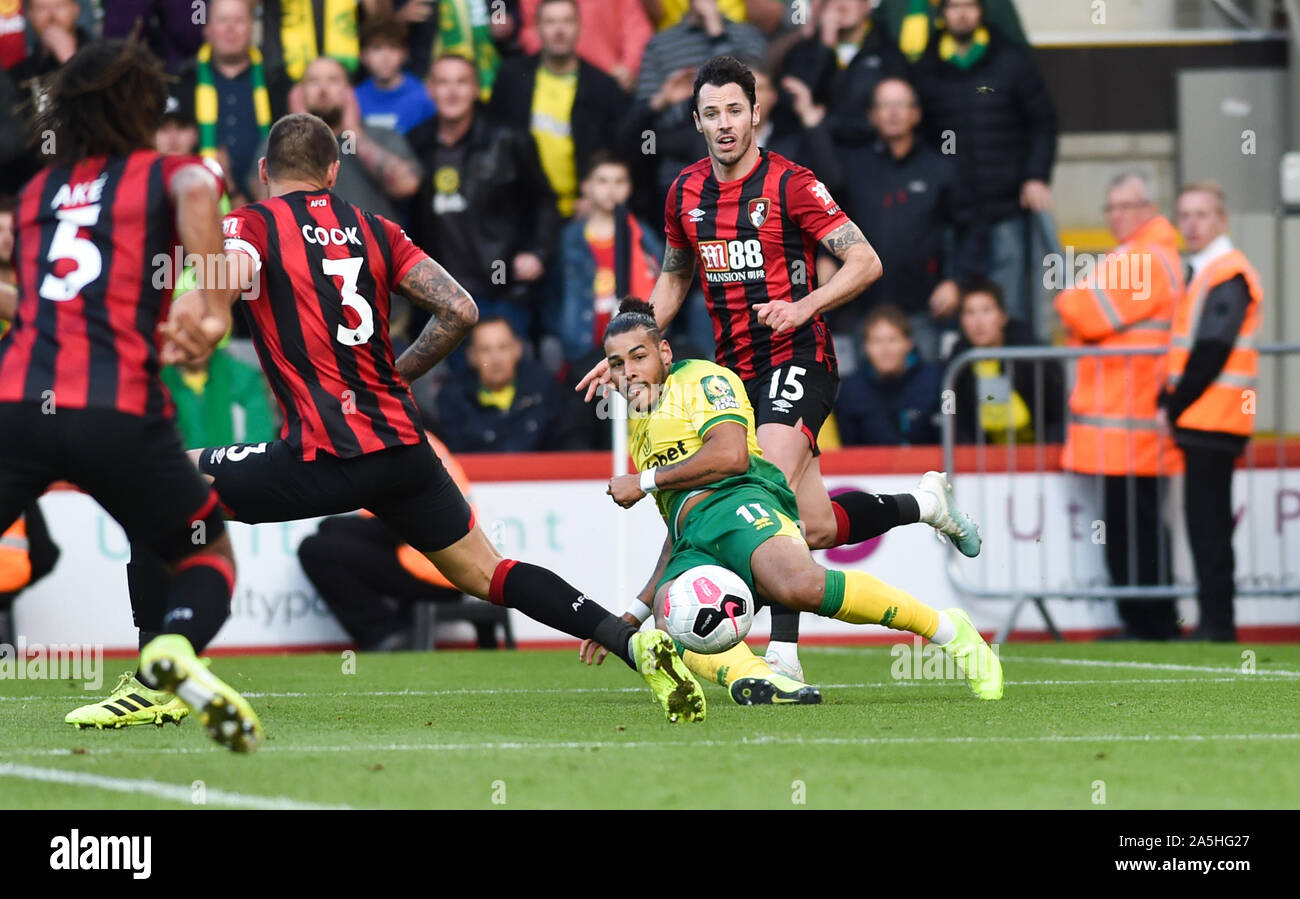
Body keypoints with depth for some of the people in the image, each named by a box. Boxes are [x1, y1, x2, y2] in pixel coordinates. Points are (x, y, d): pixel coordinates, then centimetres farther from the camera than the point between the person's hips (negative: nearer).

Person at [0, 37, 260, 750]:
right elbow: (196, 195, -13)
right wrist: (216, 301, -17)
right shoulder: (165, 173, 12)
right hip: (118, 411, -2)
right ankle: (174, 648, -14)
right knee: (208, 550, 18)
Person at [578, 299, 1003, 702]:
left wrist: (645, 482, 2)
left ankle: (948, 630, -23)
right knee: (669, 617, -32)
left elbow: (730, 454, -6)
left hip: (733, 502, -7)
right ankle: (756, 679, -57)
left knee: (801, 585, -38)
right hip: (692, 552, 7)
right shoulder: (639, 427, 37)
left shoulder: (700, 378, 13)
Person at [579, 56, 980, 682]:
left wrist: (803, 307, -24)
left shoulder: (789, 184, -9)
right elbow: (673, 278, 24)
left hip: (797, 357, -6)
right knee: (816, 528, 2)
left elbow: (865, 262, -10)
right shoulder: (685, 192, 9)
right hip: (737, 369, 6)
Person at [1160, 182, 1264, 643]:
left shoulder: (1228, 275, -12)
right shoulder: (1205, 273, 19)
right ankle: (1214, 621, 13)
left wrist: (1175, 407, -13)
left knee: (1208, 521, -10)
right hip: (1204, 419, 10)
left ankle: (1216, 624, -9)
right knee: (1207, 522, 10)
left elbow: (1212, 351, -18)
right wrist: (1169, 403, 8)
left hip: (1213, 415, -10)